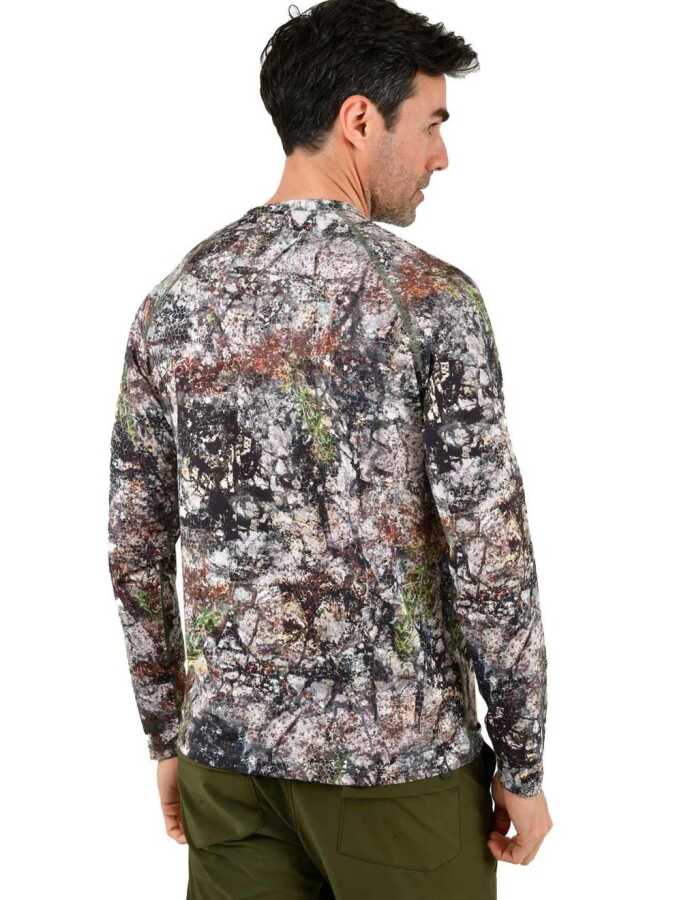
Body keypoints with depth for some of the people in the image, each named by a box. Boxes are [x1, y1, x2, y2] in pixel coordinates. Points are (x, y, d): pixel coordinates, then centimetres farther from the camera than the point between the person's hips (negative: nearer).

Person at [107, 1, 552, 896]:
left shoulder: (172, 301, 2)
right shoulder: (432, 297, -13)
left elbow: (136, 549, 5)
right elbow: (491, 558, -15)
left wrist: (167, 734, 16)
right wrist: (523, 765, -4)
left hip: (231, 747, 5)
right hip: (394, 755, -4)